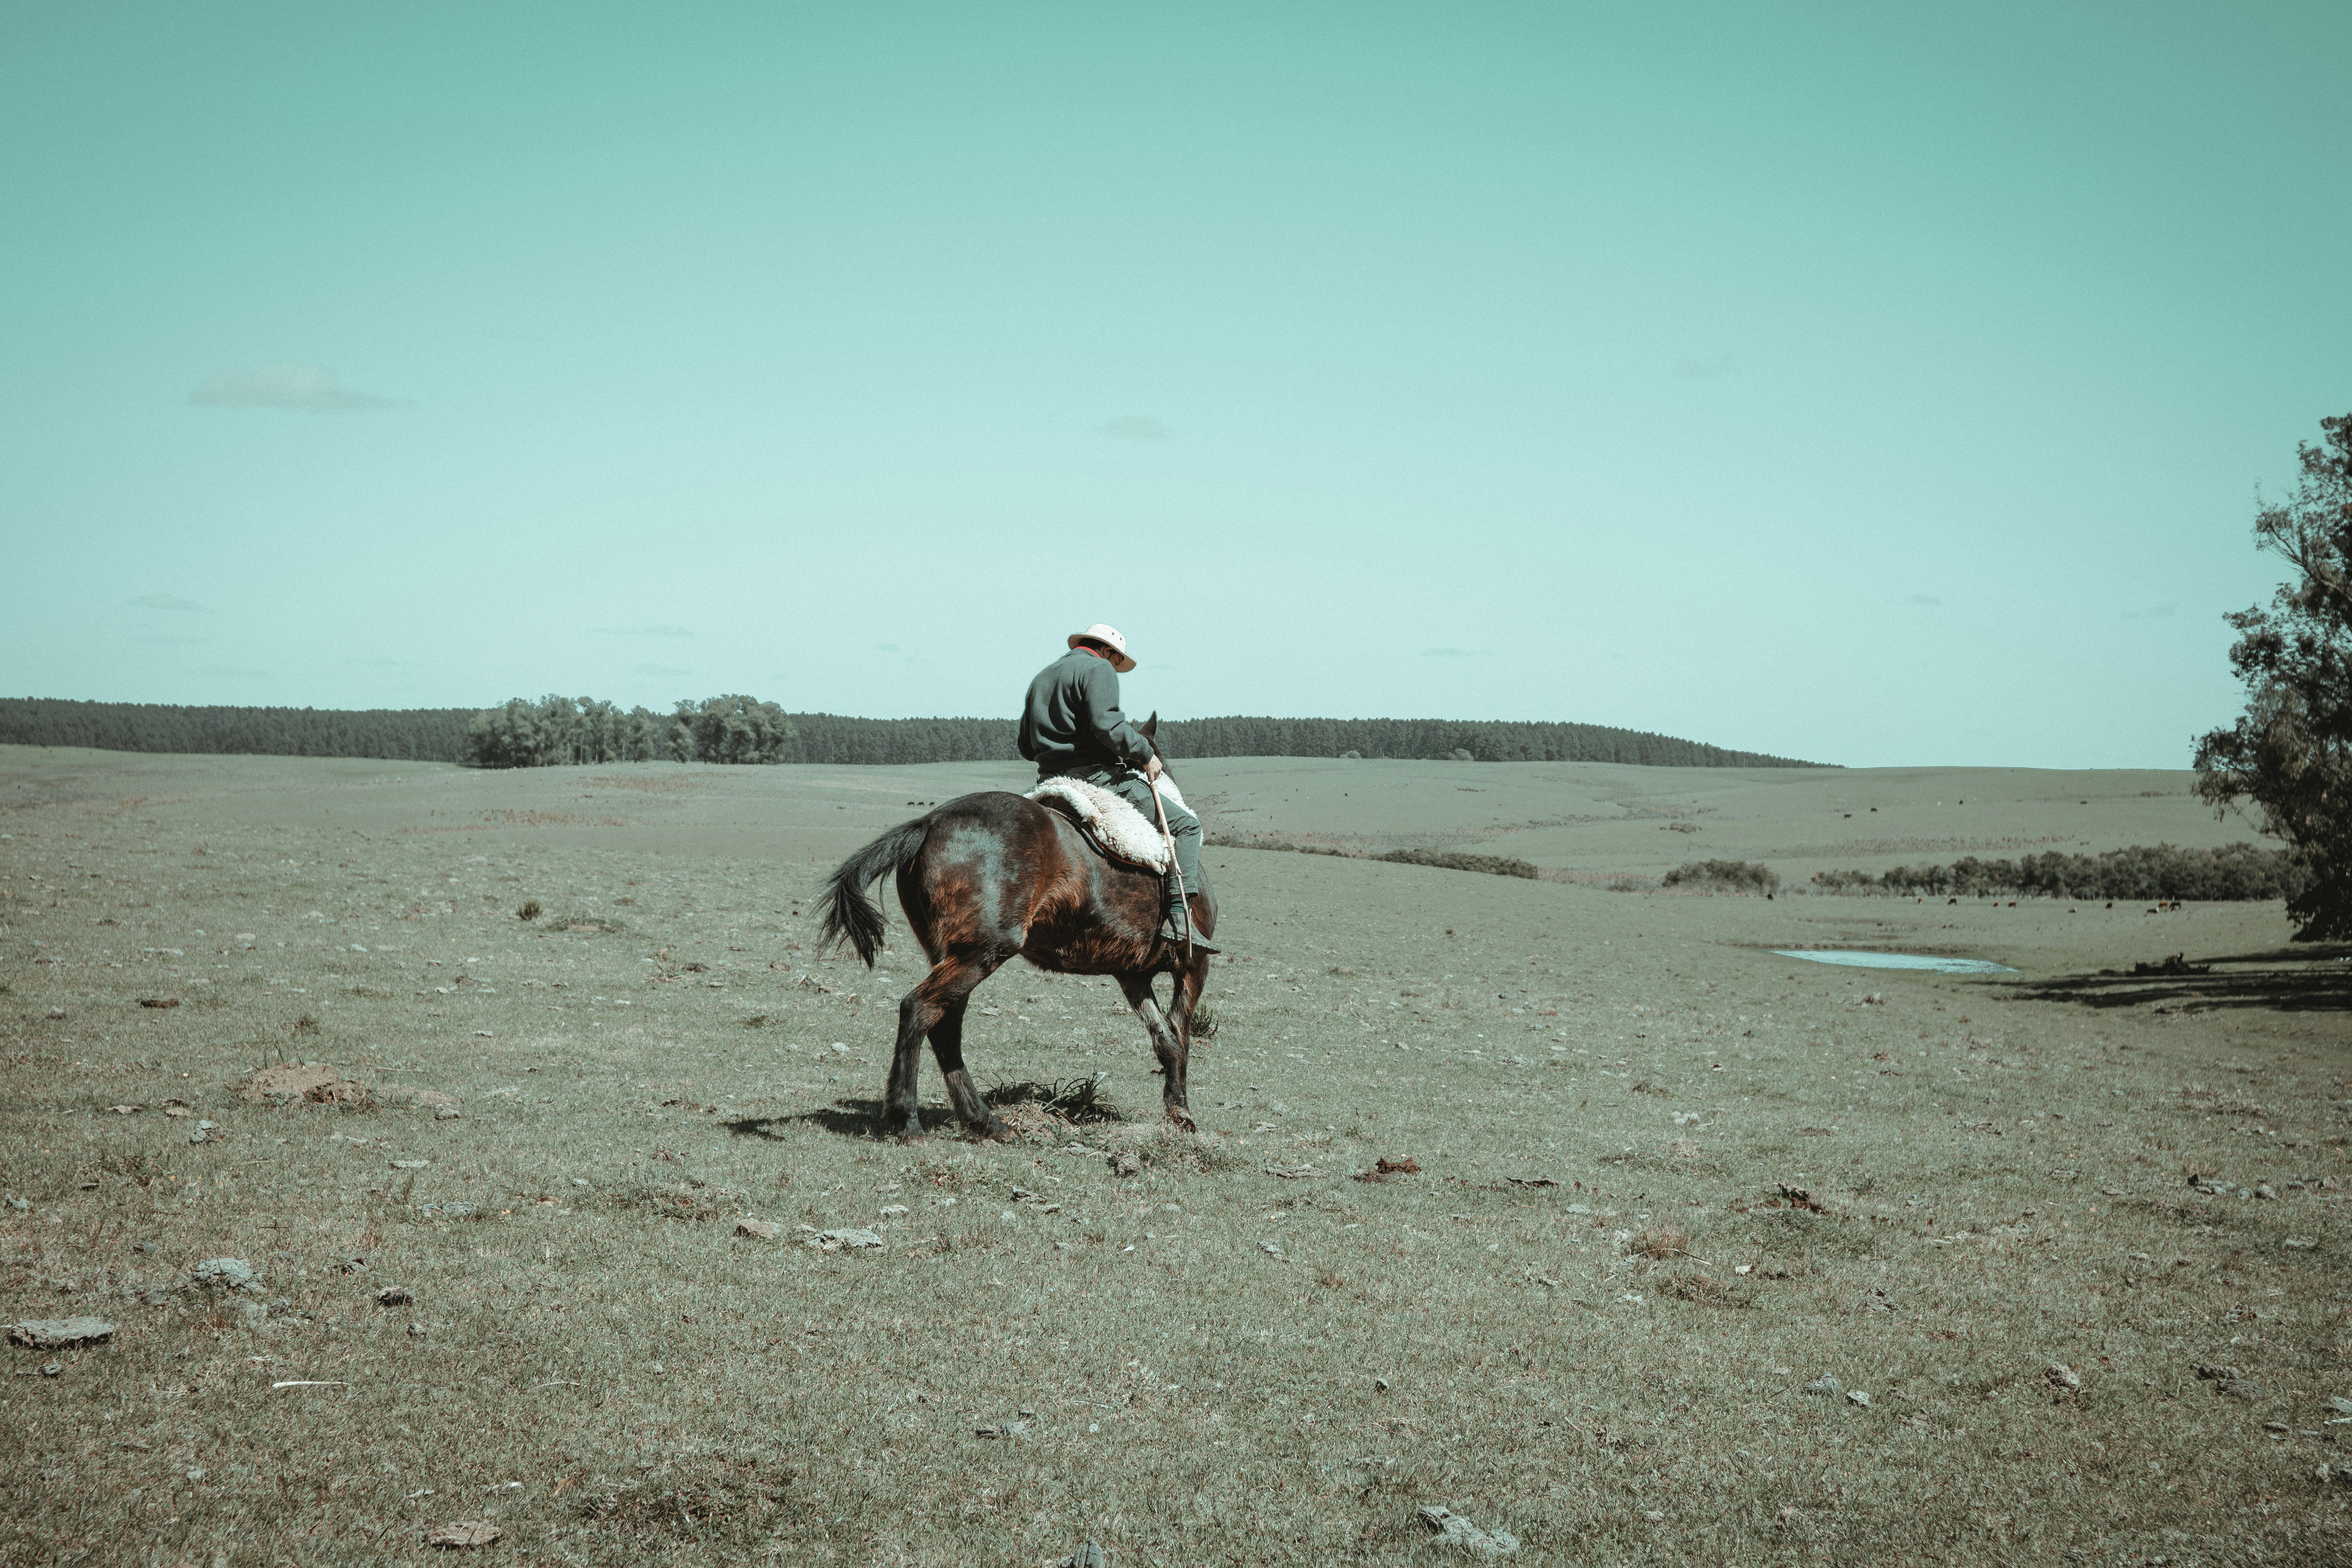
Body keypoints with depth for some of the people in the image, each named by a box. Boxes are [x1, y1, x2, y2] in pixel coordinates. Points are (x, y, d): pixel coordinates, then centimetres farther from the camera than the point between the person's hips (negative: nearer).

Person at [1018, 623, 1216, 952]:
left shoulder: (1041, 678, 23)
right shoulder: (1099, 669, -3)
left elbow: (1026, 746, 23)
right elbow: (1106, 724, -21)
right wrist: (1145, 754, -11)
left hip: (1051, 780, 8)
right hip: (1098, 775, -8)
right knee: (1186, 825, -3)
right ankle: (1180, 918, -16)